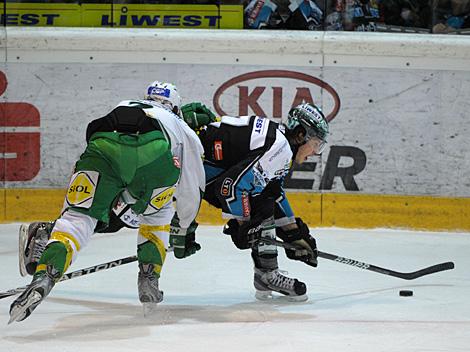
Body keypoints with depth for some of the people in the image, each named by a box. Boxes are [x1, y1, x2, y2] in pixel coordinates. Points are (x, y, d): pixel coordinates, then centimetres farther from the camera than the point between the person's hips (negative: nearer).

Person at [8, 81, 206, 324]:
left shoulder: (122, 108, 49)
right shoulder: (184, 129, 43)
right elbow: (190, 189, 46)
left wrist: (104, 210, 62)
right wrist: (184, 233, 58)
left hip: (103, 147, 1)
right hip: (155, 155, 0)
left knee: (77, 217, -3)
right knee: (157, 216, 29)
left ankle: (43, 278, -28)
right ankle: (149, 280, 16)